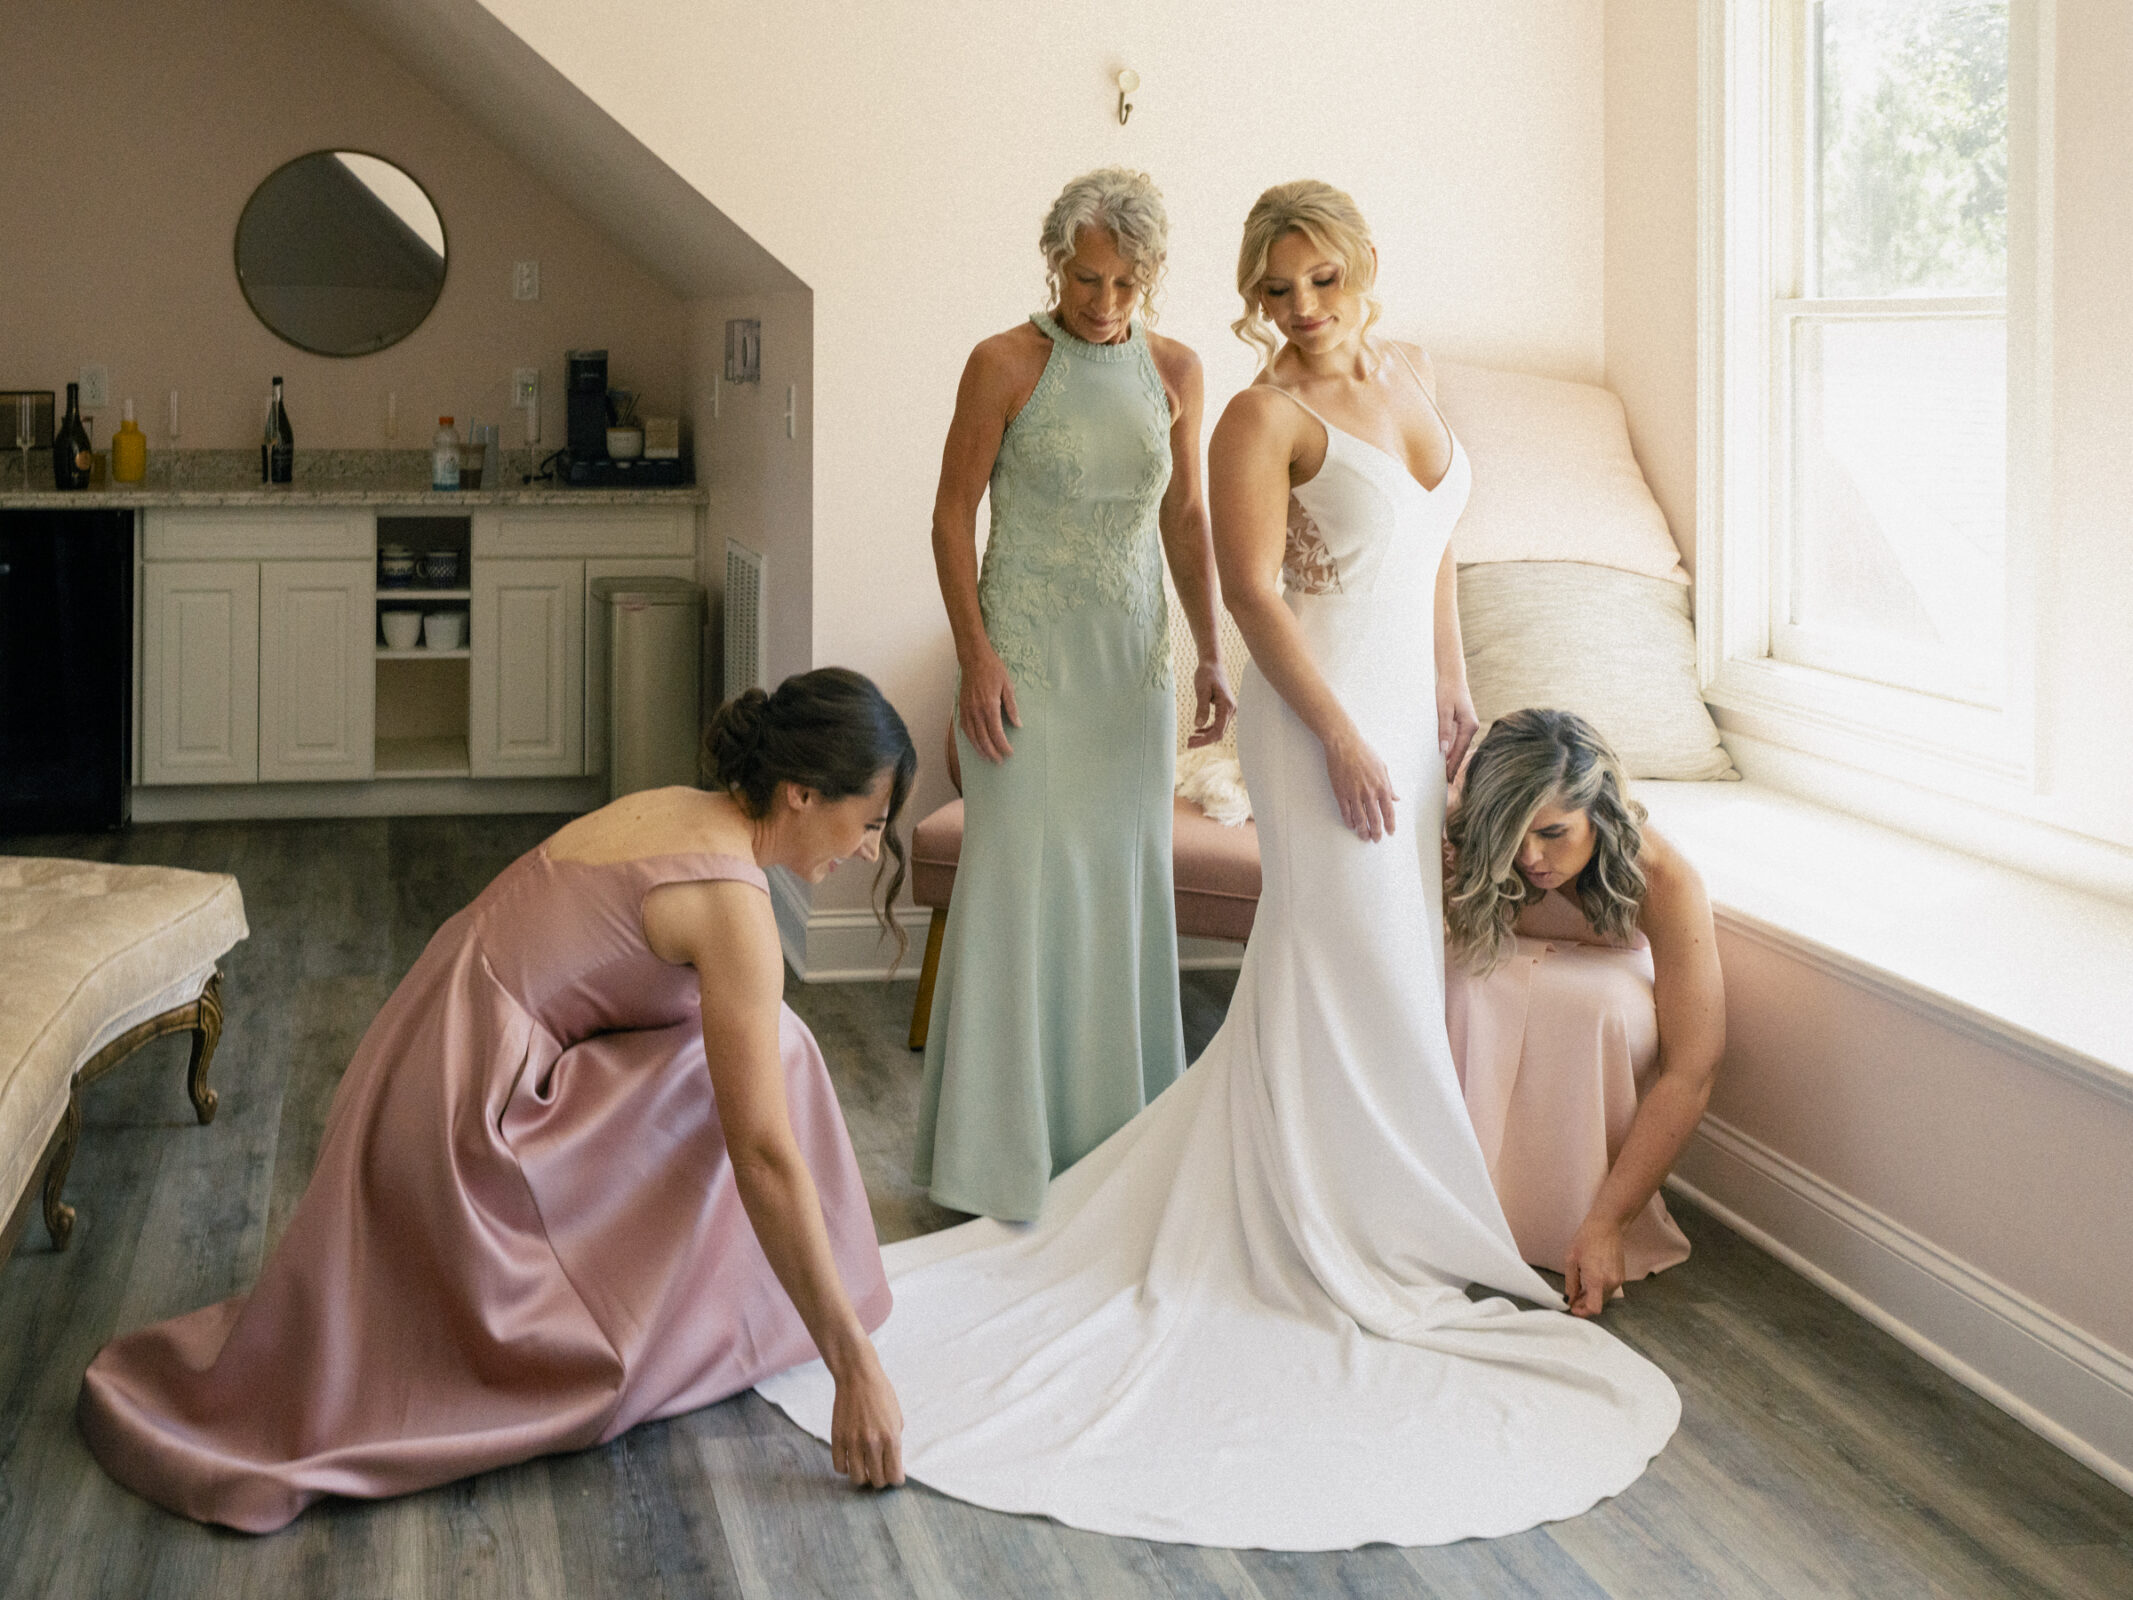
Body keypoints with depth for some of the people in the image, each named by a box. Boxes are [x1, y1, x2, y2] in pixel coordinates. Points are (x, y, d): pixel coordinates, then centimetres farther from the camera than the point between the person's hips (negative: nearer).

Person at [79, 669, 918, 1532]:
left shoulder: (668, 809, 11)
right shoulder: (730, 900, -17)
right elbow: (766, 1160, -20)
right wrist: (857, 1368, -16)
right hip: (463, 1125, -9)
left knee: (753, 1050, 11)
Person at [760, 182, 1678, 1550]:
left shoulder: (1405, 377, 12)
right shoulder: (1264, 417, -11)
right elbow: (1253, 592, -15)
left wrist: (1450, 688, 12)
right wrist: (1343, 739, -18)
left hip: (1407, 704, 8)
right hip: (1323, 714, -8)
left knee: (1394, 959, 12)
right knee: (1349, 965, -4)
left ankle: (1383, 1222, 23)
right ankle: (1349, 1243, 6)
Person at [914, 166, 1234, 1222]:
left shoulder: (1174, 371, 7)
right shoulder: (1005, 364, -6)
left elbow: (1185, 519, 13)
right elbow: (953, 511, -5)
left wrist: (1209, 654, 7)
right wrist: (975, 655, -13)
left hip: (1132, 658, 5)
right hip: (1027, 654, -4)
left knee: (1126, 883, 7)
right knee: (1019, 877, -4)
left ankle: (1112, 1131, 19)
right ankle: (1003, 1145, 6)